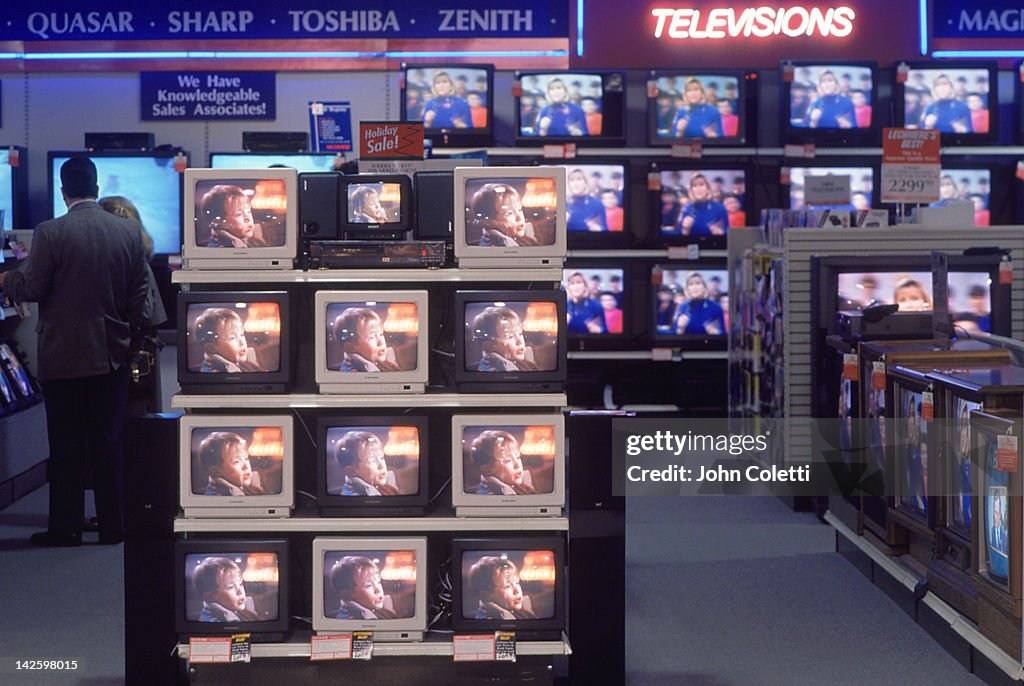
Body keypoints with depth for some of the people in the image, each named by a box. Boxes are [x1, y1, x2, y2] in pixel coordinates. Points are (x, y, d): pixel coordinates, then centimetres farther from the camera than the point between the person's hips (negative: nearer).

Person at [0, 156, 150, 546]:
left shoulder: (50, 233, -12)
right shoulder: (129, 232, 0)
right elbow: (139, 294, 4)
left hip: (63, 357, -3)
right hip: (112, 355, 3)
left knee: (66, 446, 4)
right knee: (108, 443, 9)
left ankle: (65, 527, 9)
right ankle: (111, 525, 13)